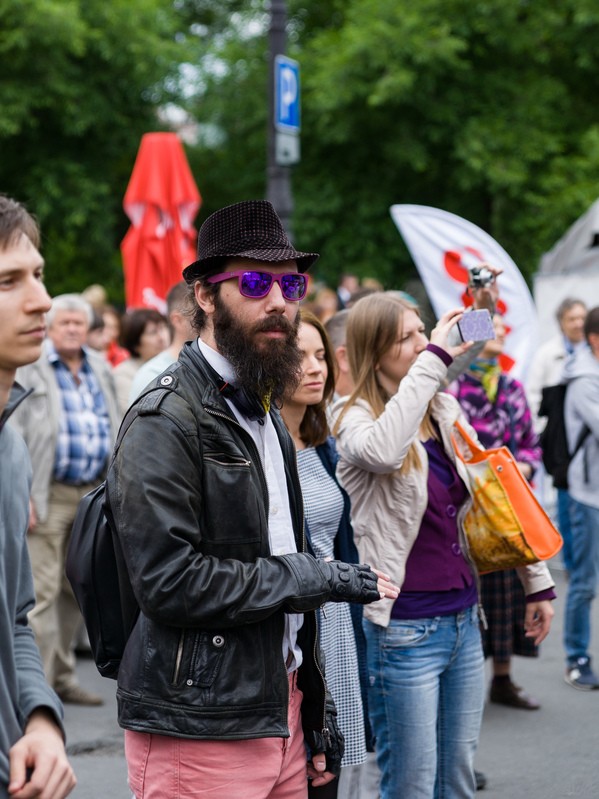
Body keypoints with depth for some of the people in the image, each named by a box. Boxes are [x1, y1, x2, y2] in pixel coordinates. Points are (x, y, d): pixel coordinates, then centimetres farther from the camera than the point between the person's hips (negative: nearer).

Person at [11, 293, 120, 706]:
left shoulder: (101, 370, 15)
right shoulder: (29, 369, -3)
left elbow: (114, 431, 22)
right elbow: (13, 432, -7)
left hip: (92, 494, 6)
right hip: (50, 496, -6)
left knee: (76, 589, 11)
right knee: (43, 591, -8)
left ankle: (63, 676, 20)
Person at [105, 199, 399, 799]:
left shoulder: (266, 417, 16)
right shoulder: (166, 419, -11)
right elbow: (170, 580, -21)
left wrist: (316, 717, 16)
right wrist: (323, 578, -14)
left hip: (280, 717, 8)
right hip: (200, 733, -8)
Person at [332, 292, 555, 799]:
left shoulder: (445, 410, 8)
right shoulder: (356, 418, -11)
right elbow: (382, 451, -36)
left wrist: (538, 580, 16)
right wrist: (435, 360, -29)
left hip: (464, 619, 7)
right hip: (405, 629, -6)